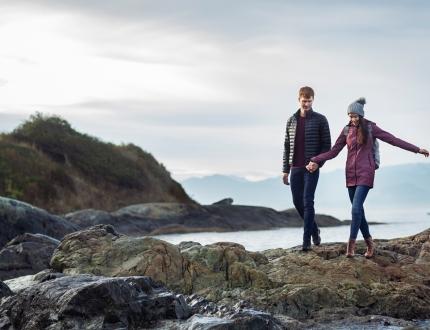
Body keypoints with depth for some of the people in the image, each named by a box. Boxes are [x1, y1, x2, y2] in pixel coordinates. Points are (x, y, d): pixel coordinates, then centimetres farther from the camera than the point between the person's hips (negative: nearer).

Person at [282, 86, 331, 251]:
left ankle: (306, 240, -7)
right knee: (297, 202, 8)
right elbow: (287, 146, 13)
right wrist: (285, 170, 9)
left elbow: (326, 144, -2)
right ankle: (314, 230, 29)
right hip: (295, 168, 5)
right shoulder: (291, 120, 10)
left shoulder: (320, 120, -1)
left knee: (307, 202, -10)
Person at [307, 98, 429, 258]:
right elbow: (334, 151, 7)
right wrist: (316, 161, -4)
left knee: (356, 208, -16)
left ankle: (351, 244, -9)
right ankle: (369, 243, 17)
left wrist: (417, 149, 0)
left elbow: (393, 140, 0)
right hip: (351, 173, 4)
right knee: (358, 210, 5)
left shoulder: (370, 128, -2)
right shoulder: (347, 130, 6)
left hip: (366, 173, -4)